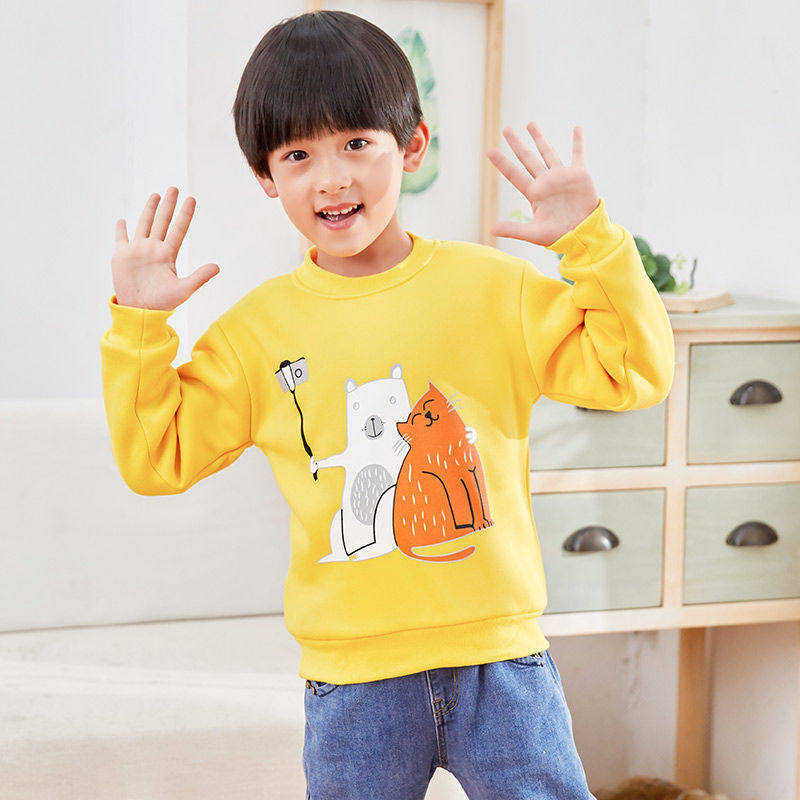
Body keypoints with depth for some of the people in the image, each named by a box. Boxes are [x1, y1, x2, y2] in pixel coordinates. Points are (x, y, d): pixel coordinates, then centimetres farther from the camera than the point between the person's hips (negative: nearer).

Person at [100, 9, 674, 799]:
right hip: (351, 678, 1)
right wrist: (138, 327, -4)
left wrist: (590, 241, -13)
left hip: (497, 653, 0)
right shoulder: (258, 328, 2)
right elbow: (156, 456, 6)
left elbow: (635, 372, -3)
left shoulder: (494, 288, -1)